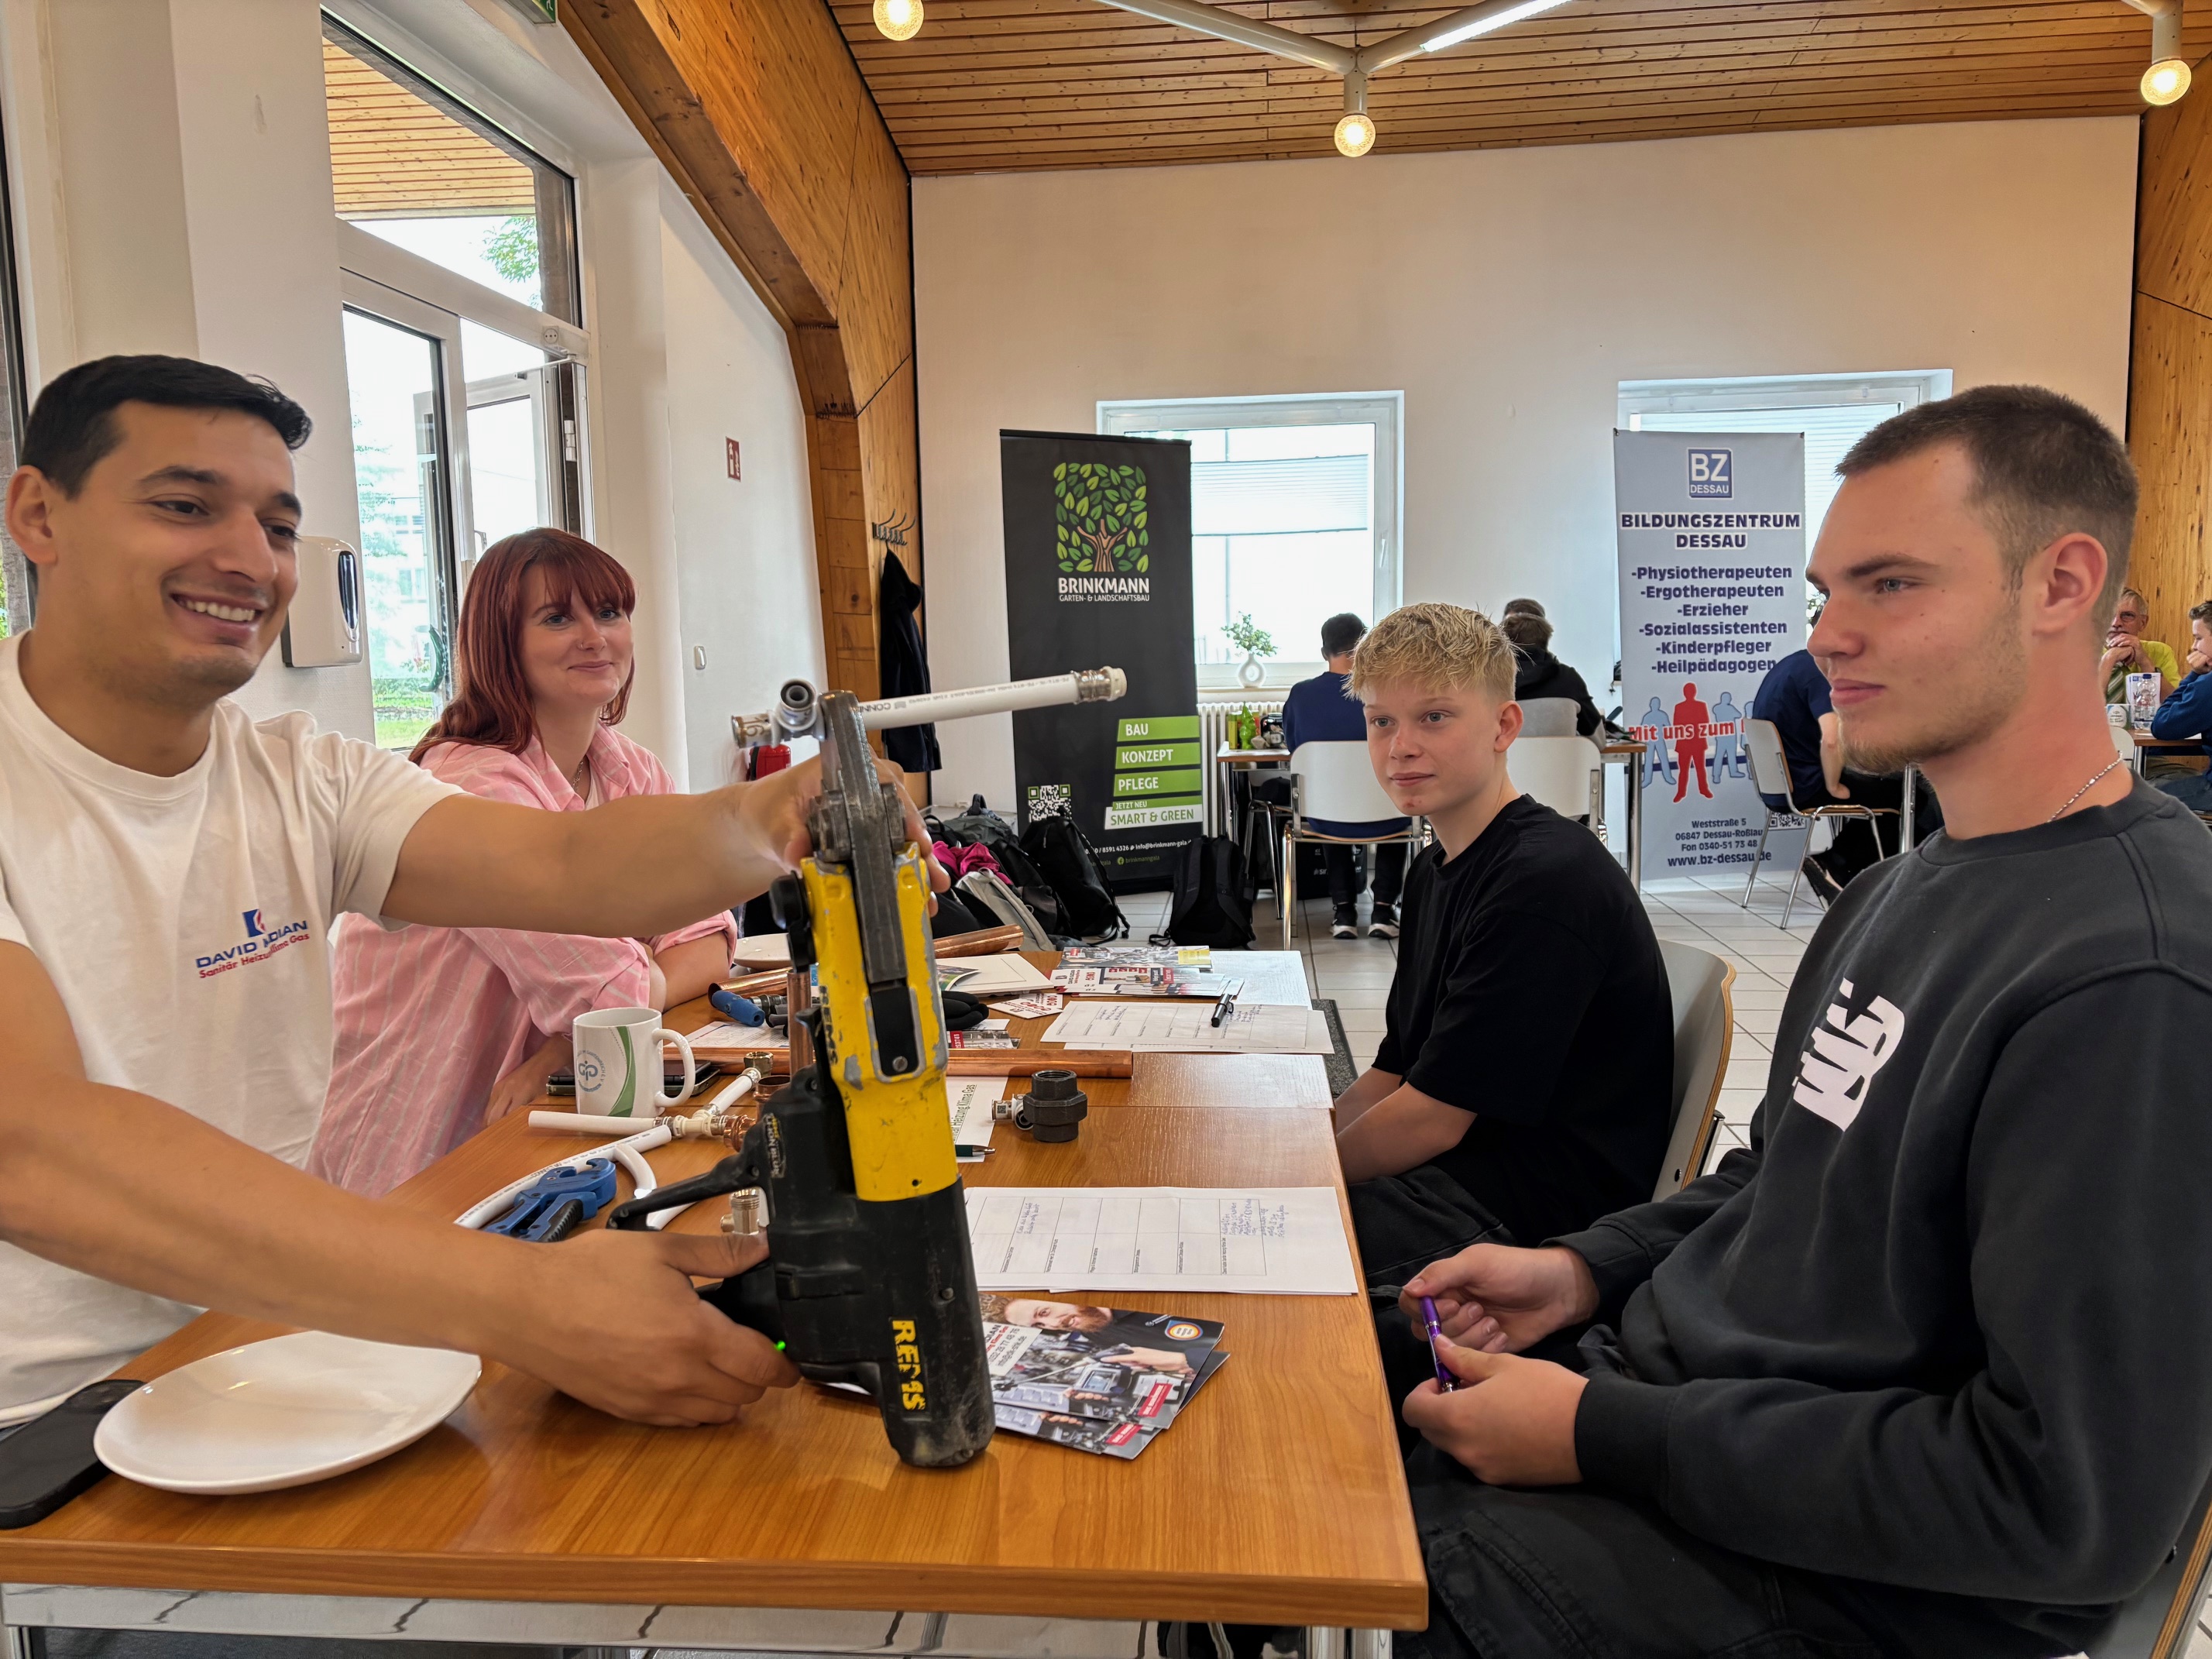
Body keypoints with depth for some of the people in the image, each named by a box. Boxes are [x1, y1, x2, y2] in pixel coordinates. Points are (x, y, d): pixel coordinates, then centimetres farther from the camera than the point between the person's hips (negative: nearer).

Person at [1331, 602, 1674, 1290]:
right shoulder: (1436, 871, 9)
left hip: (1544, 1218, -8)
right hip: (1456, 1173, 8)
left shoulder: (1547, 879, -21)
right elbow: (1393, 1074, 12)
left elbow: (1429, 1119, -20)